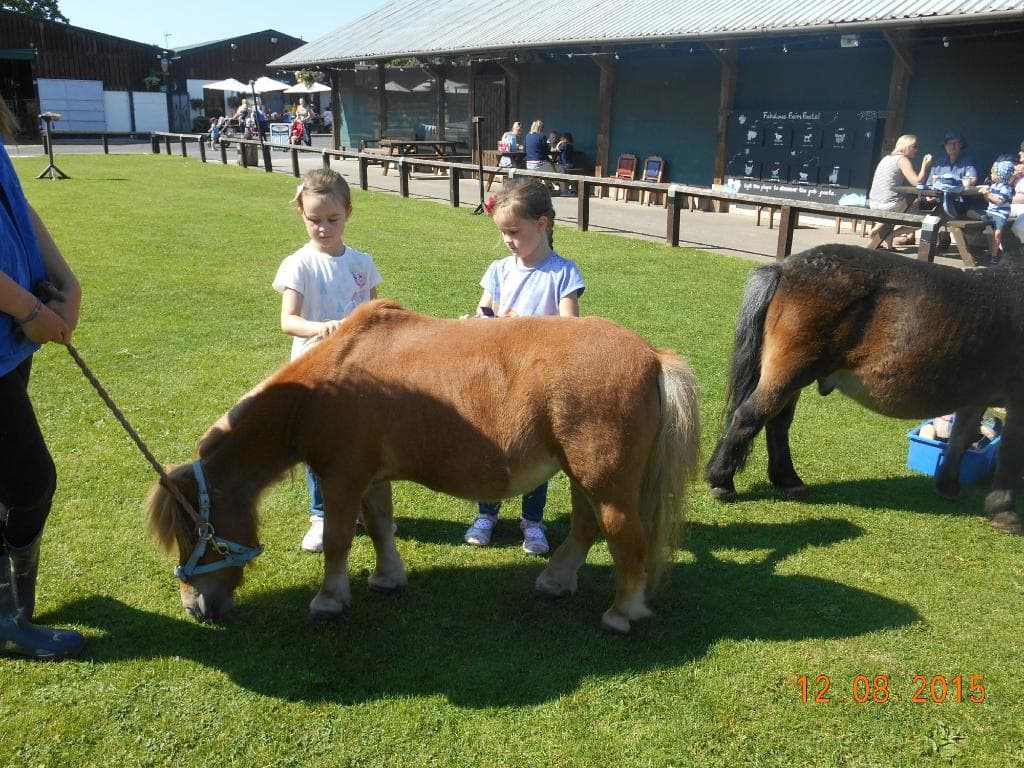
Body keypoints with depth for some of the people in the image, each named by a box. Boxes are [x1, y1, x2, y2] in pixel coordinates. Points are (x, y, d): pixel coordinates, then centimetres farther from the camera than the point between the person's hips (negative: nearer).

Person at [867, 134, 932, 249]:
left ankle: (879, 227, 20)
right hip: (890, 205, -9)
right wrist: (925, 165, -3)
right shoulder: (903, 160, -7)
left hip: (873, 204, 9)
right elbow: (917, 182, -14)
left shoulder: (886, 158, 19)